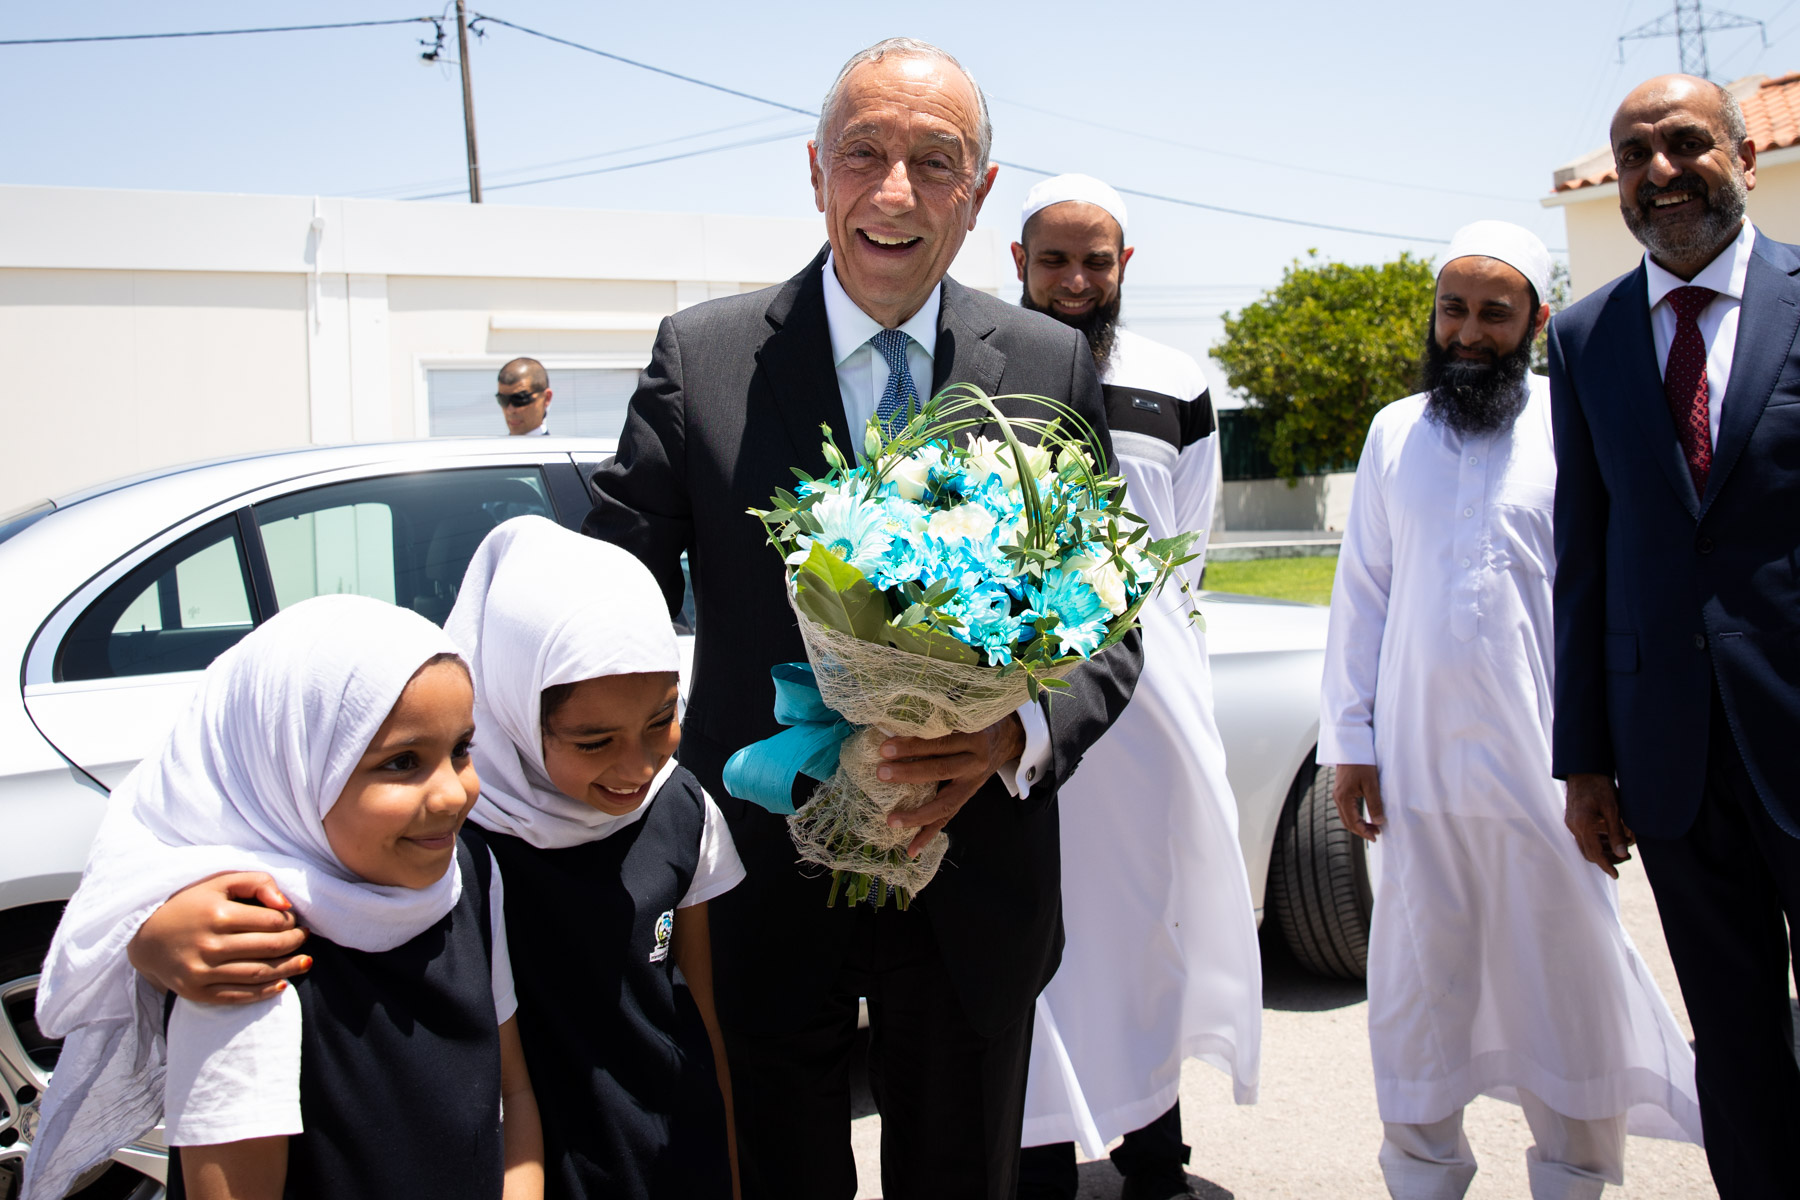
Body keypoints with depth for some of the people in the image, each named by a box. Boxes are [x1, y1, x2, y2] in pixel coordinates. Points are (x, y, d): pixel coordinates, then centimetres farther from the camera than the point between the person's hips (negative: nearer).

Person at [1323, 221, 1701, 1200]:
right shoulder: (1394, 434, 9)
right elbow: (1361, 595, 11)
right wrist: (1350, 740, 7)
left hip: (1544, 760, -2)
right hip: (1418, 762, 3)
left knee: (1568, 979, 7)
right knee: (1418, 981, 11)